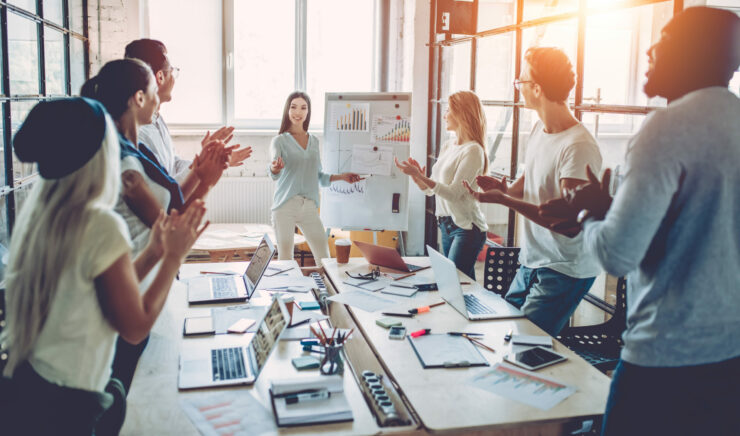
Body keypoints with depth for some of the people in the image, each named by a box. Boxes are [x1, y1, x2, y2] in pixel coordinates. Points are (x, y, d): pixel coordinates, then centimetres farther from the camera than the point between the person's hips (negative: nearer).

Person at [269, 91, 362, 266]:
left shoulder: (314, 141, 14)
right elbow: (275, 174, -17)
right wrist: (275, 169, -38)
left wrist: (341, 177, 13)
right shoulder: (279, 141, 1)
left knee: (324, 258, 2)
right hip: (285, 206, -4)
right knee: (285, 258, 1)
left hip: (309, 206, 4)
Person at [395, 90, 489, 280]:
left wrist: (419, 175, -23)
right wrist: (415, 174, -5)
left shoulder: (473, 150, -13)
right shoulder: (447, 146, 12)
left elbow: (453, 193, -19)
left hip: (467, 228, -8)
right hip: (446, 225, 8)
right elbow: (430, 190, 13)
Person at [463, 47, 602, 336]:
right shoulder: (539, 129, 7)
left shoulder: (579, 147, -22)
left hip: (564, 271, -8)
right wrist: (505, 188, -6)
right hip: (530, 262, 8)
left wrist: (504, 200, -28)